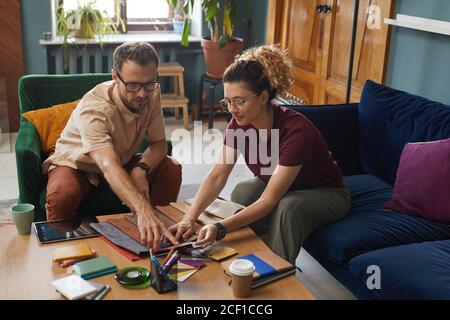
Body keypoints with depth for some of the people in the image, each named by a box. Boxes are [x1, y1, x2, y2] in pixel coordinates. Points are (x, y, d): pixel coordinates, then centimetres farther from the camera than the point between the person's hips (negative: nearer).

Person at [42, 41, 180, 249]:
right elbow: (109, 167, -51)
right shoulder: (94, 108, -37)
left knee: (172, 169, -17)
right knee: (61, 195, -37)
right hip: (76, 163, -5)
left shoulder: (152, 93, -18)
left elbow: (159, 143, -9)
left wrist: (141, 169, -32)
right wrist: (143, 210, -67)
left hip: (122, 161, 5)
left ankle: (156, 237, -1)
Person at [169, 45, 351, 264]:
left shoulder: (296, 130, -35)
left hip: (325, 194, -5)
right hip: (279, 189, 6)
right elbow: (217, 176, -19)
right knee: (243, 192, -23)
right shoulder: (240, 123, -16)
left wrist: (220, 228, -45)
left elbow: (269, 200, -37)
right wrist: (189, 218, -33)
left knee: (288, 207, -36)